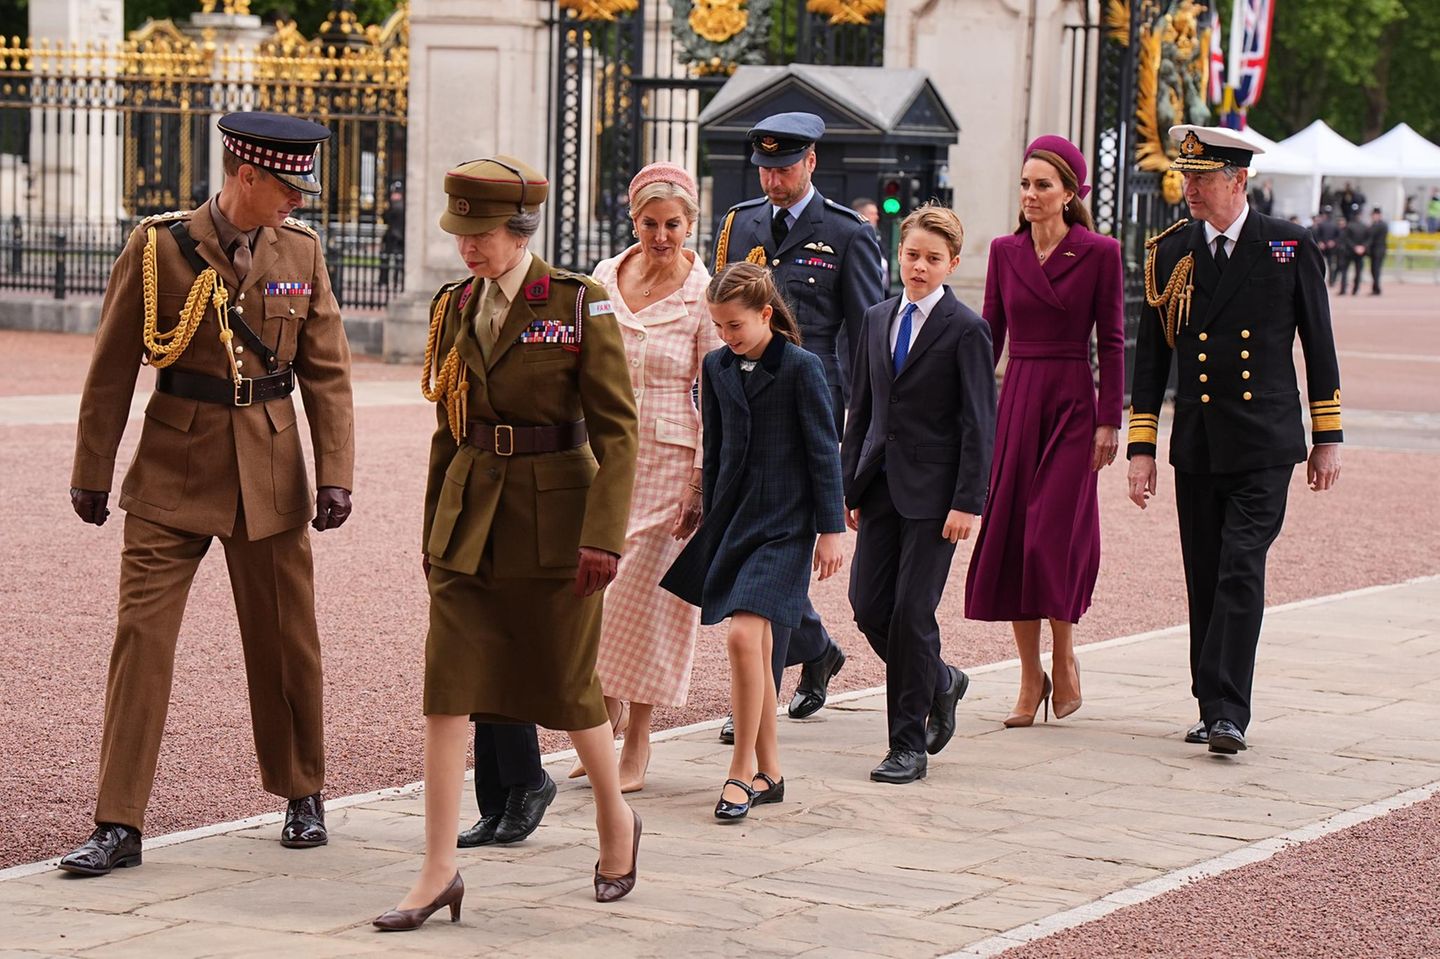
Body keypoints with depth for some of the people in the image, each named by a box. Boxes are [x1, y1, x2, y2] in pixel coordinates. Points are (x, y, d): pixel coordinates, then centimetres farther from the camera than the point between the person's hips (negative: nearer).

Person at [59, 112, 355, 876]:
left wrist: (336, 474, -4)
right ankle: (118, 826, -2)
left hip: (269, 478, 2)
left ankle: (302, 794, 30)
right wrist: (91, 473, 3)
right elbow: (112, 370, 0)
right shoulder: (158, 248, -6)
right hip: (173, 473, -2)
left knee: (285, 641, 10)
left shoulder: (300, 252, 2)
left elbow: (326, 373, 4)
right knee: (142, 635, -6)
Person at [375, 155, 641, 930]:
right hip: (469, 519, 4)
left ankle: (615, 820, 33)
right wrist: (432, 531, 15)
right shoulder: (455, 307, 7)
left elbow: (616, 429, -9)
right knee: (446, 690, -4)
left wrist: (603, 537, -16)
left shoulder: (581, 305, -8)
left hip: (553, 517, -4)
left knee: (565, 686, 7)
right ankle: (439, 872, 0)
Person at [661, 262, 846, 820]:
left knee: (744, 635, -19)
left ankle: (741, 770, -10)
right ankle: (769, 771, 18)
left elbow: (823, 450, -6)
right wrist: (710, 519, 19)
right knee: (754, 649, 9)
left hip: (783, 523, -6)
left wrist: (830, 528, -6)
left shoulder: (801, 368, -8)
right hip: (732, 518, 6)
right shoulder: (717, 367, 8)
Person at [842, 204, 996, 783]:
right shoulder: (879, 319, 12)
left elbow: (979, 424, -8)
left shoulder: (966, 330, -6)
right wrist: (851, 484, 12)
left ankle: (909, 745, 5)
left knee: (912, 613, -5)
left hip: (932, 491, -6)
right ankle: (940, 684, 30)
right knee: (869, 608, 3)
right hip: (881, 486, 6)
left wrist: (967, 502, -14)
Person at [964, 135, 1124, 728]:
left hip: (1072, 405, -4)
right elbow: (990, 336, 12)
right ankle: (1030, 676, 10)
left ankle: (1064, 658, 12)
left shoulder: (1099, 254, -4)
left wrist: (1109, 422, -7)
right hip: (1015, 402, 4)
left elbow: (1111, 343, -3)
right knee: (1008, 535, 1)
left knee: (1053, 537, -9)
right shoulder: (1005, 252, 8)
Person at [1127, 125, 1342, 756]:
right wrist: (1141, 449, 3)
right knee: (1205, 579, 7)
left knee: (1241, 571, -12)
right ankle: (1212, 707, 16)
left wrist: (1328, 438, 6)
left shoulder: (1290, 248, 0)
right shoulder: (1168, 253, 5)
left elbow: (1319, 345, 6)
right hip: (1196, 445, 3)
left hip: (1265, 446, -3)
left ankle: (1228, 712, -13)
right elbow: (1150, 357, 7)